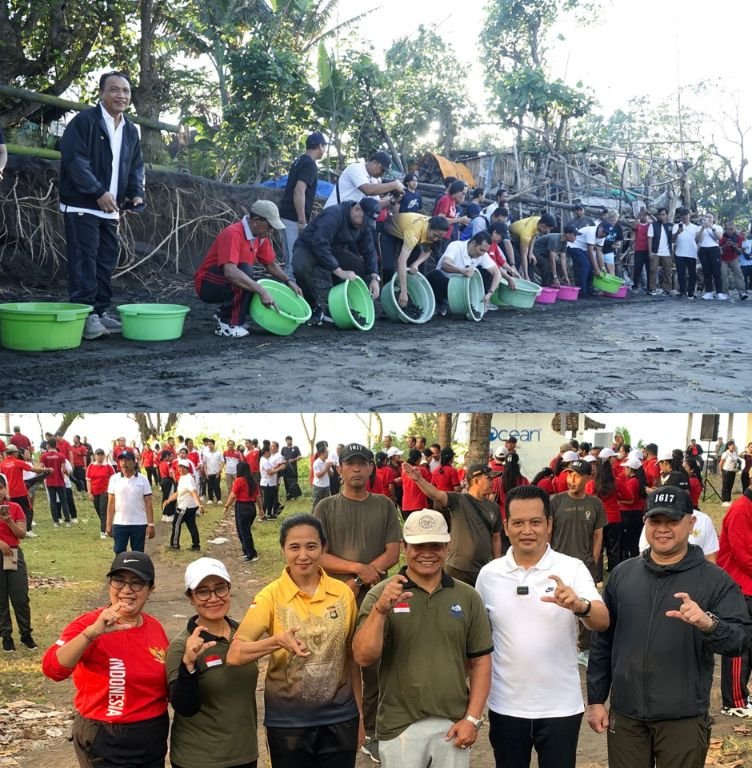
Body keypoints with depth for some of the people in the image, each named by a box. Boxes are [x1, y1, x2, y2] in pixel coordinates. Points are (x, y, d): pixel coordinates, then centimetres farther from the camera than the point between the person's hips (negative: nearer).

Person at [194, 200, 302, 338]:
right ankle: (227, 324, -22)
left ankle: (224, 313, 13)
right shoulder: (232, 234, -27)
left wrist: (289, 281, -4)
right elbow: (230, 272, -40)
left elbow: (271, 264, 13)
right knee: (245, 270, -32)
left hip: (230, 284, 9)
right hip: (207, 285, -9)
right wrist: (261, 291, -44)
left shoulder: (261, 236, -1)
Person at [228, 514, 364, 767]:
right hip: (288, 722, -2)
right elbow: (234, 655, -17)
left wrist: (359, 714, 11)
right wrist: (277, 641, -32)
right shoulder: (271, 596, -9)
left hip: (339, 720, 2)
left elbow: (351, 656, 8)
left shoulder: (343, 593, -2)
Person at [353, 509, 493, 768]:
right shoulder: (381, 595, -4)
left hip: (453, 725, 2)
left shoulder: (468, 597, 3)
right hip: (400, 727, -2)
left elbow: (480, 661, 5)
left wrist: (473, 718, -2)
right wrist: (380, 610, -25)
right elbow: (364, 657, -12)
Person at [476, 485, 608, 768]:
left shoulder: (572, 568, -8)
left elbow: (602, 622, -20)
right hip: (505, 706, 2)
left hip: (560, 707, -2)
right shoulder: (489, 574, -1)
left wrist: (579, 605, -40)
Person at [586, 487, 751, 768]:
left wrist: (709, 624, -33)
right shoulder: (622, 574, 5)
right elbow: (603, 641, 9)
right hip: (625, 716, 3)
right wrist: (596, 699, 8)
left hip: (684, 720, -2)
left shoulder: (715, 580, -4)